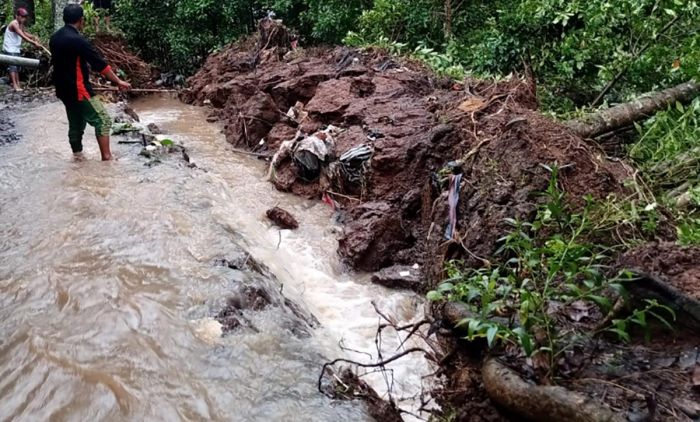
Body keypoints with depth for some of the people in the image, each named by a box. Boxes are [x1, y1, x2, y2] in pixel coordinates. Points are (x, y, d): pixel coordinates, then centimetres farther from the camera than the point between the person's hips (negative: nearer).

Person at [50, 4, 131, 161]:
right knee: (102, 120, -2)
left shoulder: (55, 38, 7)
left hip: (63, 90, 9)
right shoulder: (78, 40, -19)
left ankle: (78, 158, 22)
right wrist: (118, 81, -10)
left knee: (75, 124, 16)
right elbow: (100, 64, -17)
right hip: (78, 90, -9)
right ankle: (106, 158, -4)